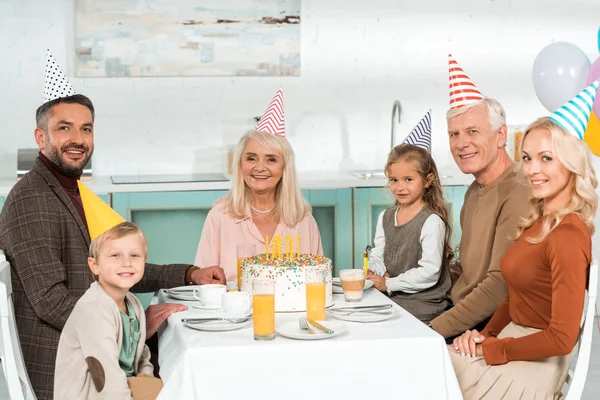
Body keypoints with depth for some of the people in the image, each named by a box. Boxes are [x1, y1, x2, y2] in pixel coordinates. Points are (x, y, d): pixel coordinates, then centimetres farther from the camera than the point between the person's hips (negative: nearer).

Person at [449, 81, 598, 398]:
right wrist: (484, 335, -2)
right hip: (514, 345, 8)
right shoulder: (537, 221, 7)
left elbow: (562, 338, -22)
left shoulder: (567, 235, -21)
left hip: (535, 364, -8)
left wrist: (492, 349, -13)